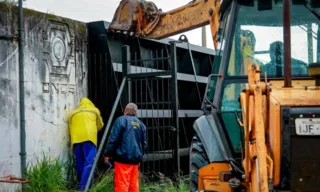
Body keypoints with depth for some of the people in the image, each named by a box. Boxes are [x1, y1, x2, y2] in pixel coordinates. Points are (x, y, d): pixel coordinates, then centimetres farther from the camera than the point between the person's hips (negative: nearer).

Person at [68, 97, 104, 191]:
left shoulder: (73, 113, 28)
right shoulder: (95, 110, 23)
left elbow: (70, 128, 23)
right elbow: (100, 125, 33)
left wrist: (73, 148, 28)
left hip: (76, 139, 4)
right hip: (89, 137, -4)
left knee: (80, 164, 11)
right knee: (89, 163, -10)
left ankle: (82, 184, 17)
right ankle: (83, 187, -22)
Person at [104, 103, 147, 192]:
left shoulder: (121, 120, -3)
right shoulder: (141, 124, 15)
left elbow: (113, 139, -9)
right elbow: (144, 143, 19)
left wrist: (107, 154, -2)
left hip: (123, 158, -6)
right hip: (136, 159, 6)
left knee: (121, 184, -8)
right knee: (134, 184, 11)